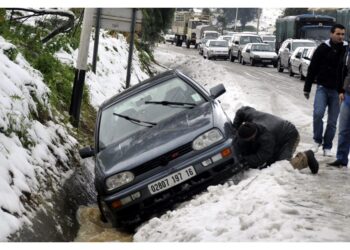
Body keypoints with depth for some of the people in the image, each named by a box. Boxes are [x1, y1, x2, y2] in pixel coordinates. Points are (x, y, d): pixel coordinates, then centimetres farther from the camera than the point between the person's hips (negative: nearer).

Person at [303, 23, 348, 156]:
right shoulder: (323, 48, -2)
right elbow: (312, 69, 3)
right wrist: (307, 88, 3)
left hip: (337, 91, 1)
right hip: (322, 88, -1)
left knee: (332, 121, 4)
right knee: (318, 113, -17)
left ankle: (327, 147, 16)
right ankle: (317, 140, 4)